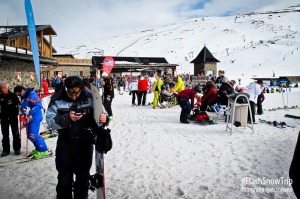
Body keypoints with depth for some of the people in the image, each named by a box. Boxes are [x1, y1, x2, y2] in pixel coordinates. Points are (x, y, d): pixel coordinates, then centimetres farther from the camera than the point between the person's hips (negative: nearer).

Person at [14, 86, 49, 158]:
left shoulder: (32, 95, -17)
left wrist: (30, 115, -25)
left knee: (33, 135, -11)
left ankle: (44, 150, -1)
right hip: (29, 118, 10)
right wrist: (26, 116, 2)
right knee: (30, 135, 14)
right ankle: (38, 149, 27)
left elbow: (38, 105, -24)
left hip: (35, 118, -10)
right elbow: (23, 108, 18)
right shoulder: (23, 97, 12)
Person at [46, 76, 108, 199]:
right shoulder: (57, 99, -12)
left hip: (85, 143, 1)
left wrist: (104, 118, -28)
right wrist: (67, 118, -30)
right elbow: (50, 121, -14)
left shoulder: (90, 97, -10)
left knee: (83, 176, 17)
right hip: (65, 144, 0)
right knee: (64, 178, 13)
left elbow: (101, 113, -4)